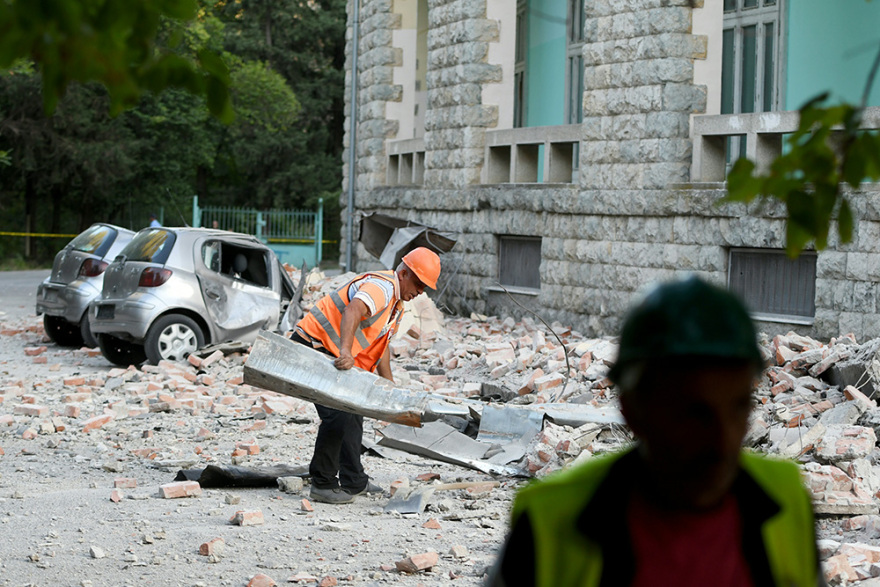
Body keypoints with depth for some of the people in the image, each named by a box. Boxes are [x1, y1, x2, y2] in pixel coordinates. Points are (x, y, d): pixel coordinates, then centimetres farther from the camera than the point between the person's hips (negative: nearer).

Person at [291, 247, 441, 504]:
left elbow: (381, 346, 20)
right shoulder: (381, 287, -22)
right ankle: (322, 485, -8)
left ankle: (353, 481, 30)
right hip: (312, 347, -11)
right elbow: (353, 311, -43)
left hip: (330, 353, 11)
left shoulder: (396, 304, 13)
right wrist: (345, 351, -58)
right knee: (338, 415, -18)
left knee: (352, 413, 18)